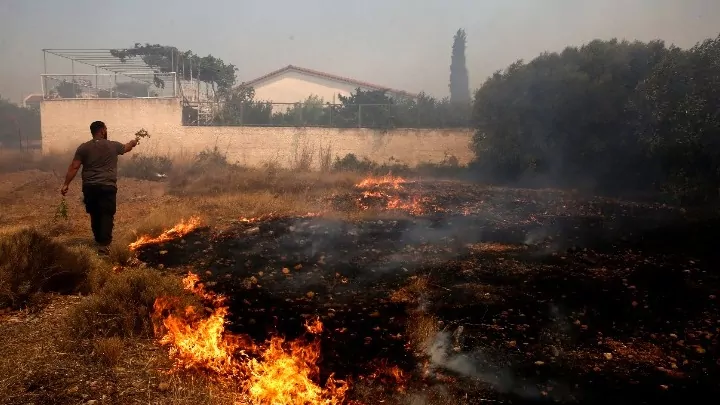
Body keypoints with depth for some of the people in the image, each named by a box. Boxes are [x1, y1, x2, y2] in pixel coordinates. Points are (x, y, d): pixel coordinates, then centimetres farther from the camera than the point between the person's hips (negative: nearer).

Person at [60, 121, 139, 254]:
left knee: (95, 215, 15)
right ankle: (103, 244, -13)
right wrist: (134, 142, 47)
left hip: (90, 187, 3)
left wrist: (66, 184, 2)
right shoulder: (113, 145, 3)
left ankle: (99, 241, 27)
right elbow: (126, 147, 25)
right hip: (107, 187, -2)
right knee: (107, 215, -3)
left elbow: (74, 167, -2)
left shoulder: (83, 147, 3)